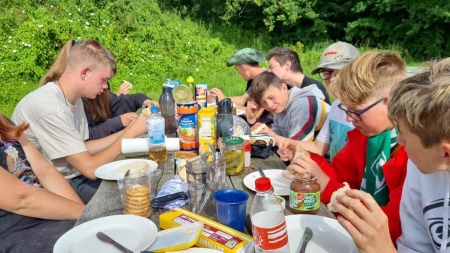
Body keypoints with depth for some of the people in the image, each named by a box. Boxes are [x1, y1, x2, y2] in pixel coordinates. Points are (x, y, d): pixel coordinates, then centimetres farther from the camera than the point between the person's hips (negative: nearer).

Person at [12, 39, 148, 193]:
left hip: (71, 177, 8)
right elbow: (90, 168, -24)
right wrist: (132, 132, -17)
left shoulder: (73, 98, 2)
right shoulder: (49, 107, -26)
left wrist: (126, 132, -1)